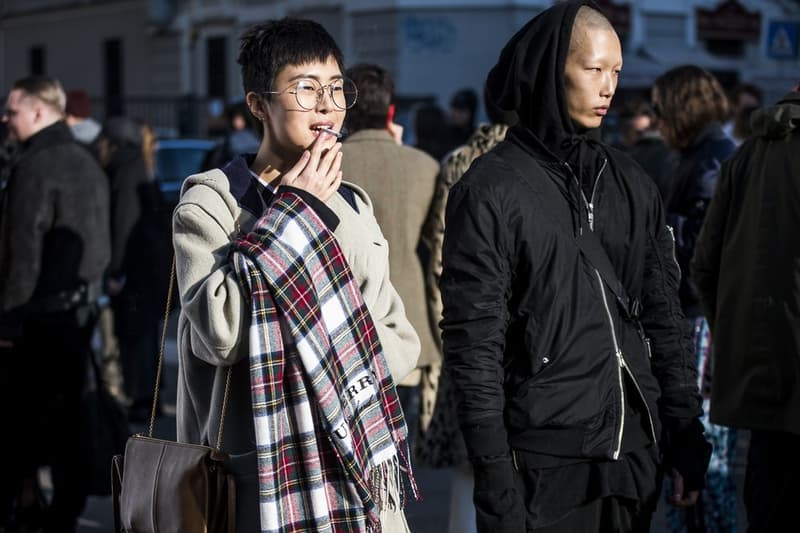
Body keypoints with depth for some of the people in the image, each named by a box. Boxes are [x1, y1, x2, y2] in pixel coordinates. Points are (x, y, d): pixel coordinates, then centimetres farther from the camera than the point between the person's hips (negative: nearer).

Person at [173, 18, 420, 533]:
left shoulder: (351, 204, 13)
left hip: (363, 467, 5)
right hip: (267, 480, -5)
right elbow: (221, 332, -20)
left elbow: (402, 341, 10)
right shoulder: (210, 202, -5)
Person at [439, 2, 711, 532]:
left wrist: (687, 438, 9)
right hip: (545, 467, -5)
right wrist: (497, 489, -13)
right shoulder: (490, 191, -6)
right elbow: (475, 348, -9)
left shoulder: (632, 184, 10)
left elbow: (665, 316, 14)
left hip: (637, 458, 5)